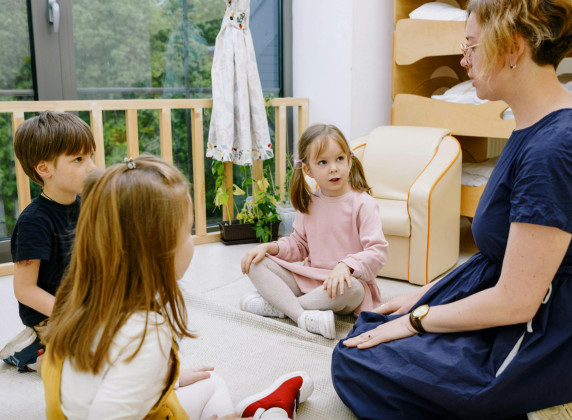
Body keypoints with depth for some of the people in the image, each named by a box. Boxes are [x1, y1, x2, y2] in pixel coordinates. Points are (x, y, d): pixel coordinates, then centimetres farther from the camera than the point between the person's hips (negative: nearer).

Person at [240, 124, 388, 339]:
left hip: (344, 281, -5)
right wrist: (269, 247, -1)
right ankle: (302, 316, -28)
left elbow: (378, 251, -18)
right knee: (255, 264, -10)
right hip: (307, 279, 5)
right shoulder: (308, 203, 7)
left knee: (350, 289, -41)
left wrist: (346, 266, -35)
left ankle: (276, 304, -22)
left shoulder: (362, 204, -11)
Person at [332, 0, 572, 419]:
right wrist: (422, 295, 10)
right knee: (369, 332, 16)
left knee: (353, 365, -3)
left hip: (532, 345, -9)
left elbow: (515, 302, -24)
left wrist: (417, 318, -11)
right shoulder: (534, 130, 4)